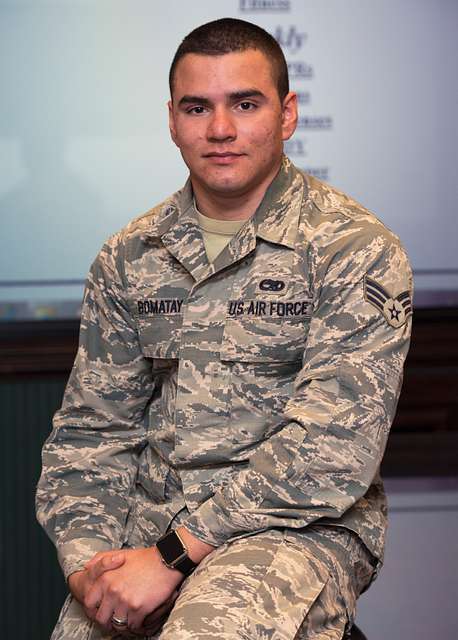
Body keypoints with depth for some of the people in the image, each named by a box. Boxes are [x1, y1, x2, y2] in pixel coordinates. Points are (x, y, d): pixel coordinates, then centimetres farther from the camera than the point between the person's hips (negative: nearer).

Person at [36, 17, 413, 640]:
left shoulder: (356, 250, -6)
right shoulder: (129, 259, 11)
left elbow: (332, 447, -15)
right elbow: (91, 427, 12)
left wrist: (173, 555, -18)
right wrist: (86, 558, -6)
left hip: (302, 526, -4)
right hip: (151, 518, 5)